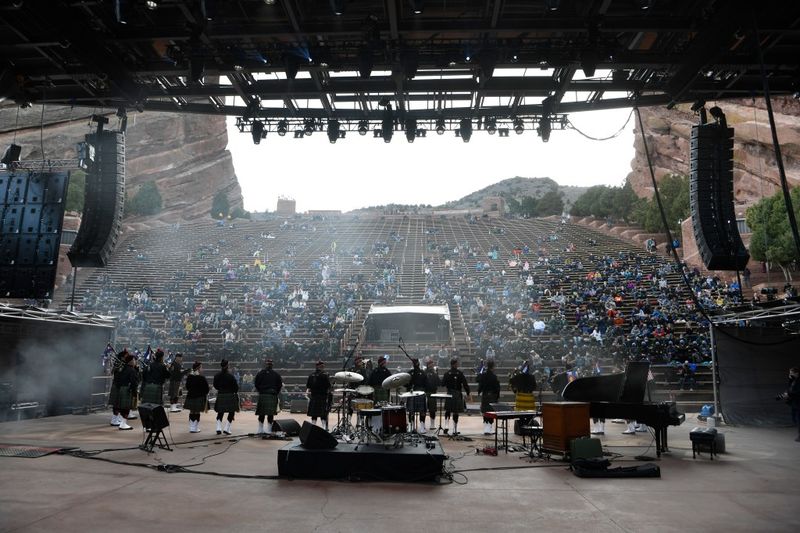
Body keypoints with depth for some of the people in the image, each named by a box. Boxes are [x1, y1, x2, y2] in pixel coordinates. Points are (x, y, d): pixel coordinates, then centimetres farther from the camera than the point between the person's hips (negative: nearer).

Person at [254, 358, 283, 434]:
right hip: (273, 396, 0)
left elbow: (256, 384, 2)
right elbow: (280, 385, 2)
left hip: (262, 396, 0)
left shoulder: (260, 374, 0)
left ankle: (260, 429, 13)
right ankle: (269, 430, 7)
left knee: (261, 413, 10)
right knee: (271, 414, 5)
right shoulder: (276, 374, 1)